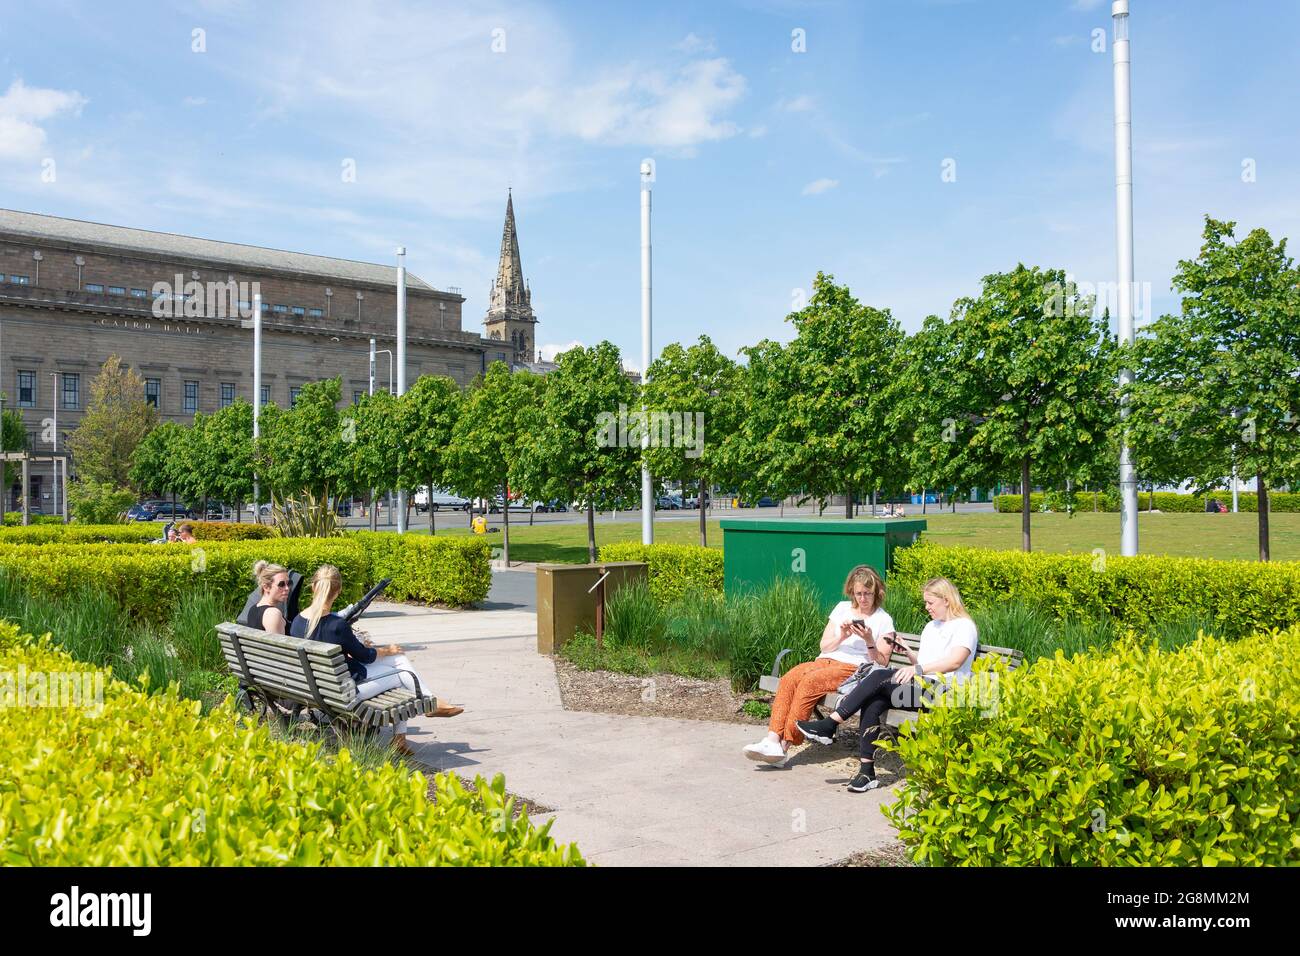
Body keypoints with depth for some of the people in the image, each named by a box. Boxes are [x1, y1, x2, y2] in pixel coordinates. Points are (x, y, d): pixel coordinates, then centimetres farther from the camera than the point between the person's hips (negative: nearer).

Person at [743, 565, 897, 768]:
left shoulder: (884, 620, 8)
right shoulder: (842, 608, 21)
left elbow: (882, 662, 2)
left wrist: (869, 641, -14)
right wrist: (841, 636, -3)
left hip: (854, 667, -5)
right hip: (825, 661, 5)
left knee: (809, 682, -33)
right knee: (789, 679, -27)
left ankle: (785, 744, -34)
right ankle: (773, 739, -37)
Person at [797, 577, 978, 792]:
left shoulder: (965, 627, 0)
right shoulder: (931, 626, 29)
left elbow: (955, 661, -17)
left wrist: (917, 668, -28)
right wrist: (908, 652, 11)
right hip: (921, 687, 8)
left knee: (880, 677, -25)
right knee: (872, 703, -21)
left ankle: (830, 725, -24)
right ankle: (867, 771, -24)